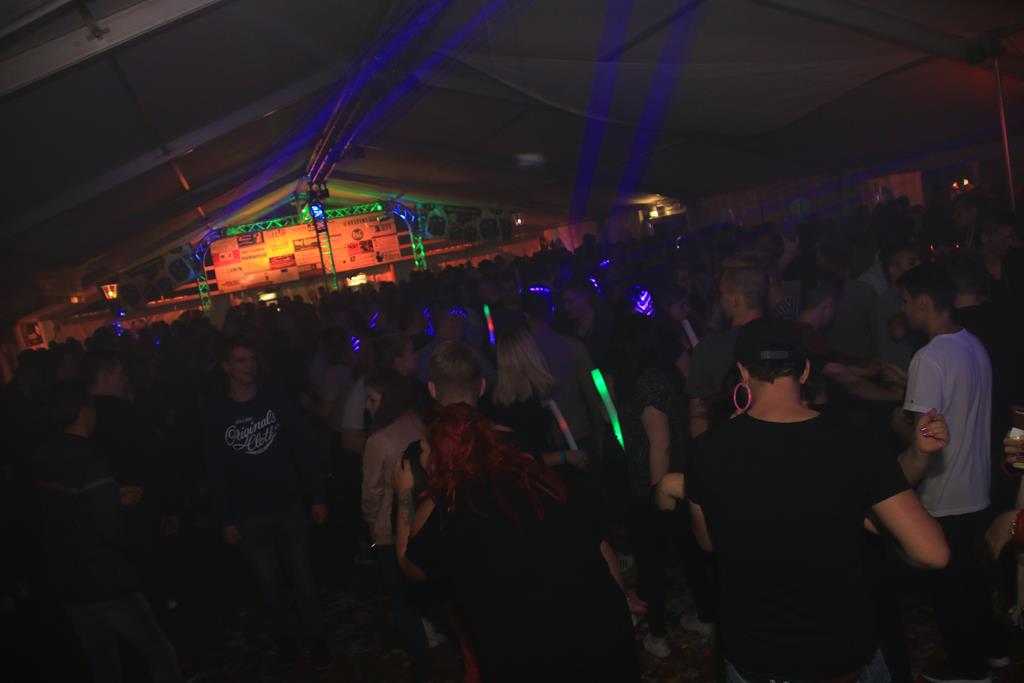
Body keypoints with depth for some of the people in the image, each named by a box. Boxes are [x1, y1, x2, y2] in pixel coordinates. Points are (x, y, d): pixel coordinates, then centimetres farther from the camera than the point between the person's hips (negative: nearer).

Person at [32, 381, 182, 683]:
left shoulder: (42, 458, 2)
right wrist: (127, 555, 0)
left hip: (66, 580, 8)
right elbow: (111, 528, -19)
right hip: (106, 580, -7)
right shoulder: (90, 461, -20)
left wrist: (117, 499, 12)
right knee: (159, 655, 3)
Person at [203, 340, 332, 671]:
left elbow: (303, 450, -1)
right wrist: (225, 520, -3)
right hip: (248, 517, 0)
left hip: (289, 507, 0)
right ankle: (286, 640, 30)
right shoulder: (215, 415, -3)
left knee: (300, 576, 7)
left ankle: (317, 640, 20)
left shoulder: (276, 401, -2)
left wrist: (316, 497, -3)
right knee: (269, 582, 12)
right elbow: (215, 472, -1)